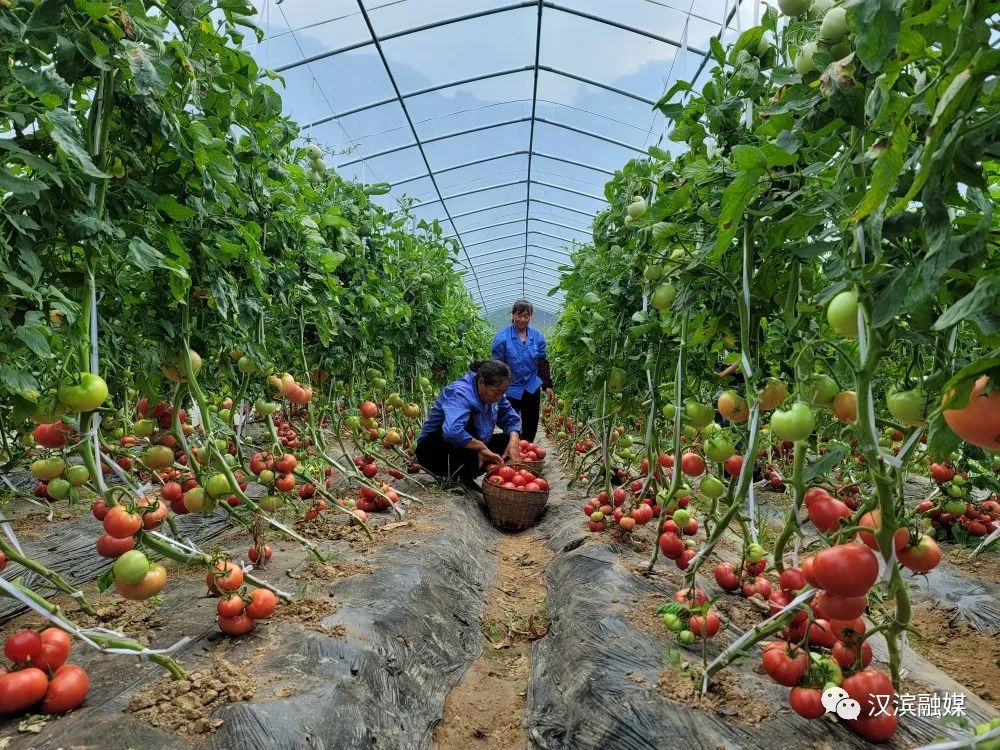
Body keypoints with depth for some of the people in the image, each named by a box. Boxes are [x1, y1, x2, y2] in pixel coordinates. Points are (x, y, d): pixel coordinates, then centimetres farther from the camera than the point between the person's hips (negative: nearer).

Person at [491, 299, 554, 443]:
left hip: (532, 388, 4)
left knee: (531, 427, 14)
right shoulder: (502, 338, -12)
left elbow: (543, 363, 7)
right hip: (510, 390, -3)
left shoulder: (537, 336, -1)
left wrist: (547, 385, 5)